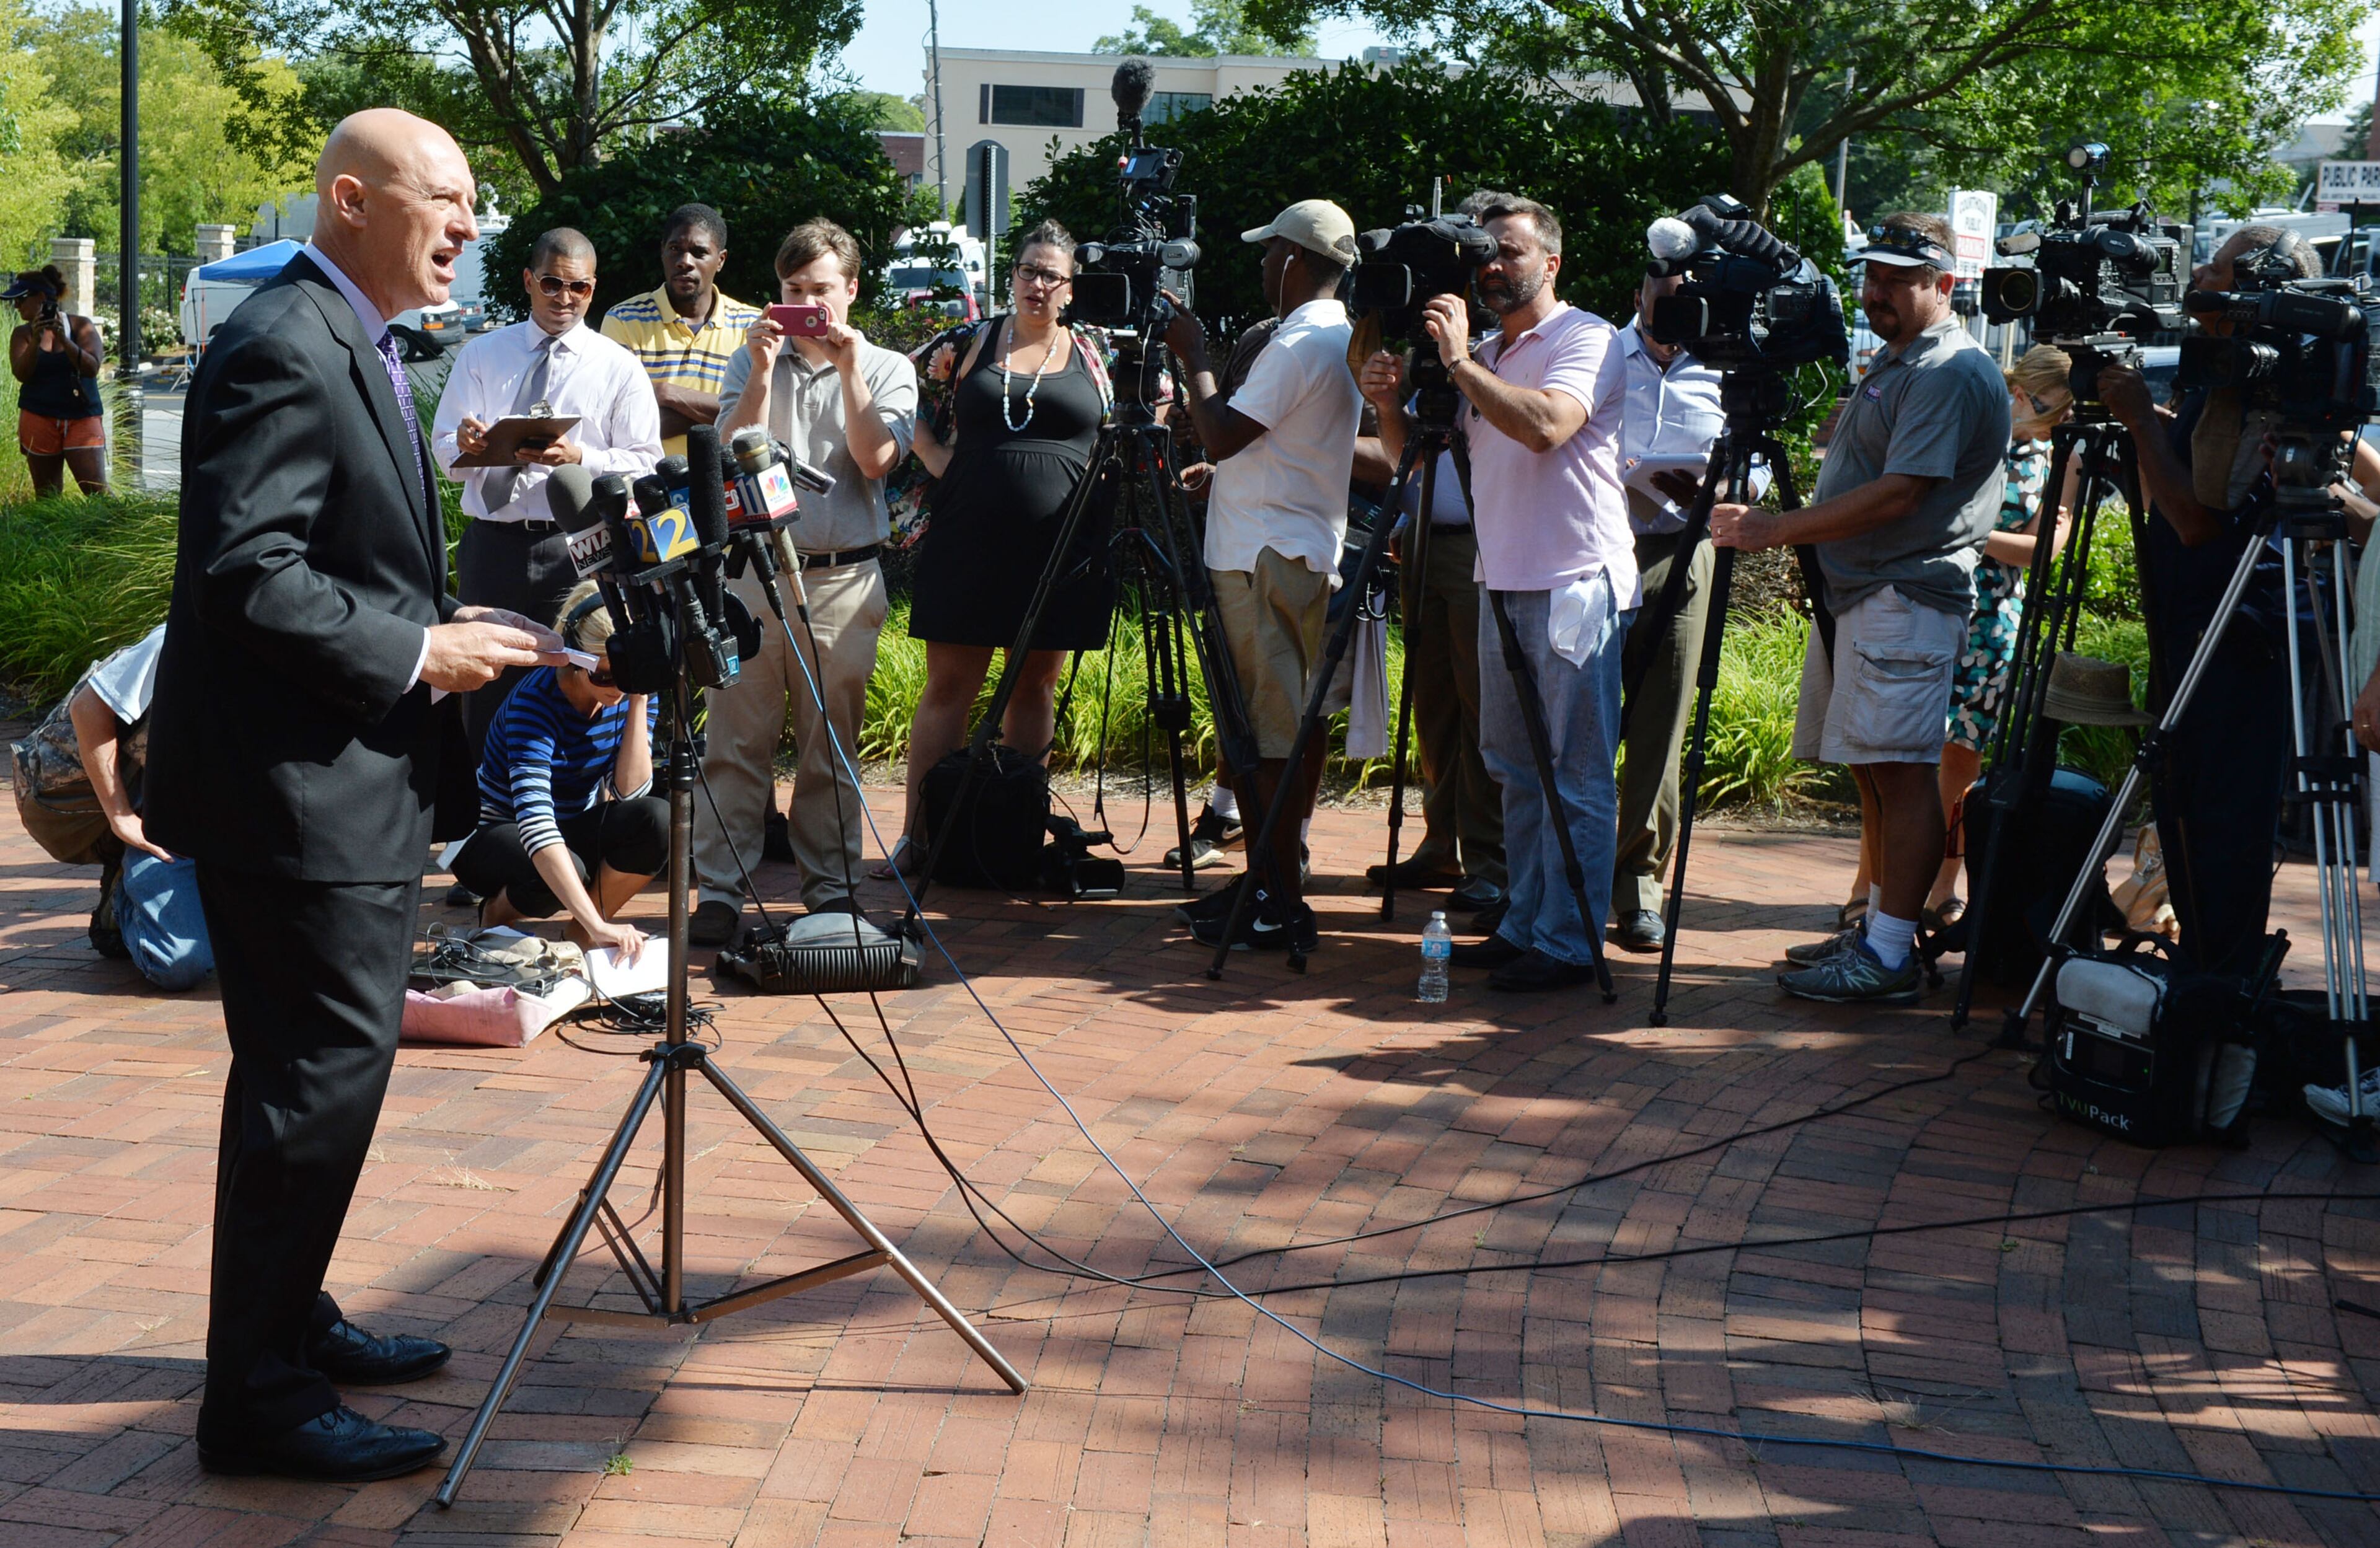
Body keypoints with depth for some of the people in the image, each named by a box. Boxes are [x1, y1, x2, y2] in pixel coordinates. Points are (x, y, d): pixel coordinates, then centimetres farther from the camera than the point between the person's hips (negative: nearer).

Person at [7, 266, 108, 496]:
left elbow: (92, 368, -12)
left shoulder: (81, 326, 0)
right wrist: (35, 341, -22)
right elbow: (21, 374, -9)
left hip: (82, 419, -2)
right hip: (39, 420, 2)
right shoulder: (23, 334, 5)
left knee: (98, 492, -11)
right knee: (47, 497, 4)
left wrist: (63, 339, -23)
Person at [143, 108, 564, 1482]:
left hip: (353, 777, 11)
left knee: (326, 1062, 19)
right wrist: (414, 653, -19)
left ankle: (289, 1321, 33)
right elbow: (247, 573, -24)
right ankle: (260, 1397, 2)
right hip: (295, 784, -11)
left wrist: (447, 626, 9)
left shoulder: (353, 344, 17)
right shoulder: (285, 350, -18)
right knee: (322, 1071, -7)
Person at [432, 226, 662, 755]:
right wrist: (466, 445, -18)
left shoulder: (619, 368, 6)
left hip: (575, 550, -2)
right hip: (491, 546, 2)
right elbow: (445, 451, 7)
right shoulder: (480, 356, 12)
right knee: (485, 697, 3)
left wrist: (579, 458, -18)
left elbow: (645, 464, -1)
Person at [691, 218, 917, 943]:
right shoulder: (754, 360, 11)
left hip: (843, 579, 0)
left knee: (831, 749, 5)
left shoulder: (886, 368, 8)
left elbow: (876, 458, -7)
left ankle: (830, 889, 14)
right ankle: (719, 892, 1)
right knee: (737, 740, -2)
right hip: (754, 569, 1)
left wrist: (848, 368, -10)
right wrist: (764, 371, -10)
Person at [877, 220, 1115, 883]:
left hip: (1060, 548, 1)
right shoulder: (970, 344, 7)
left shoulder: (1096, 354, 9)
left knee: (1035, 686, 8)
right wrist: (944, 467, 1)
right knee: (949, 686, 0)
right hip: (969, 542, -1)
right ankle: (917, 834, 3)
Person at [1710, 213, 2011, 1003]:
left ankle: (1891, 954, -10)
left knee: (1902, 772, -10)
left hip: (1908, 596, -10)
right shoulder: (1890, 361, 21)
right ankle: (1878, 930, 19)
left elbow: (1898, 495, -21)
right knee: (1875, 770, 12)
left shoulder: (1953, 374, -13)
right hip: (1852, 589, 11)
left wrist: (1778, 529, -20)